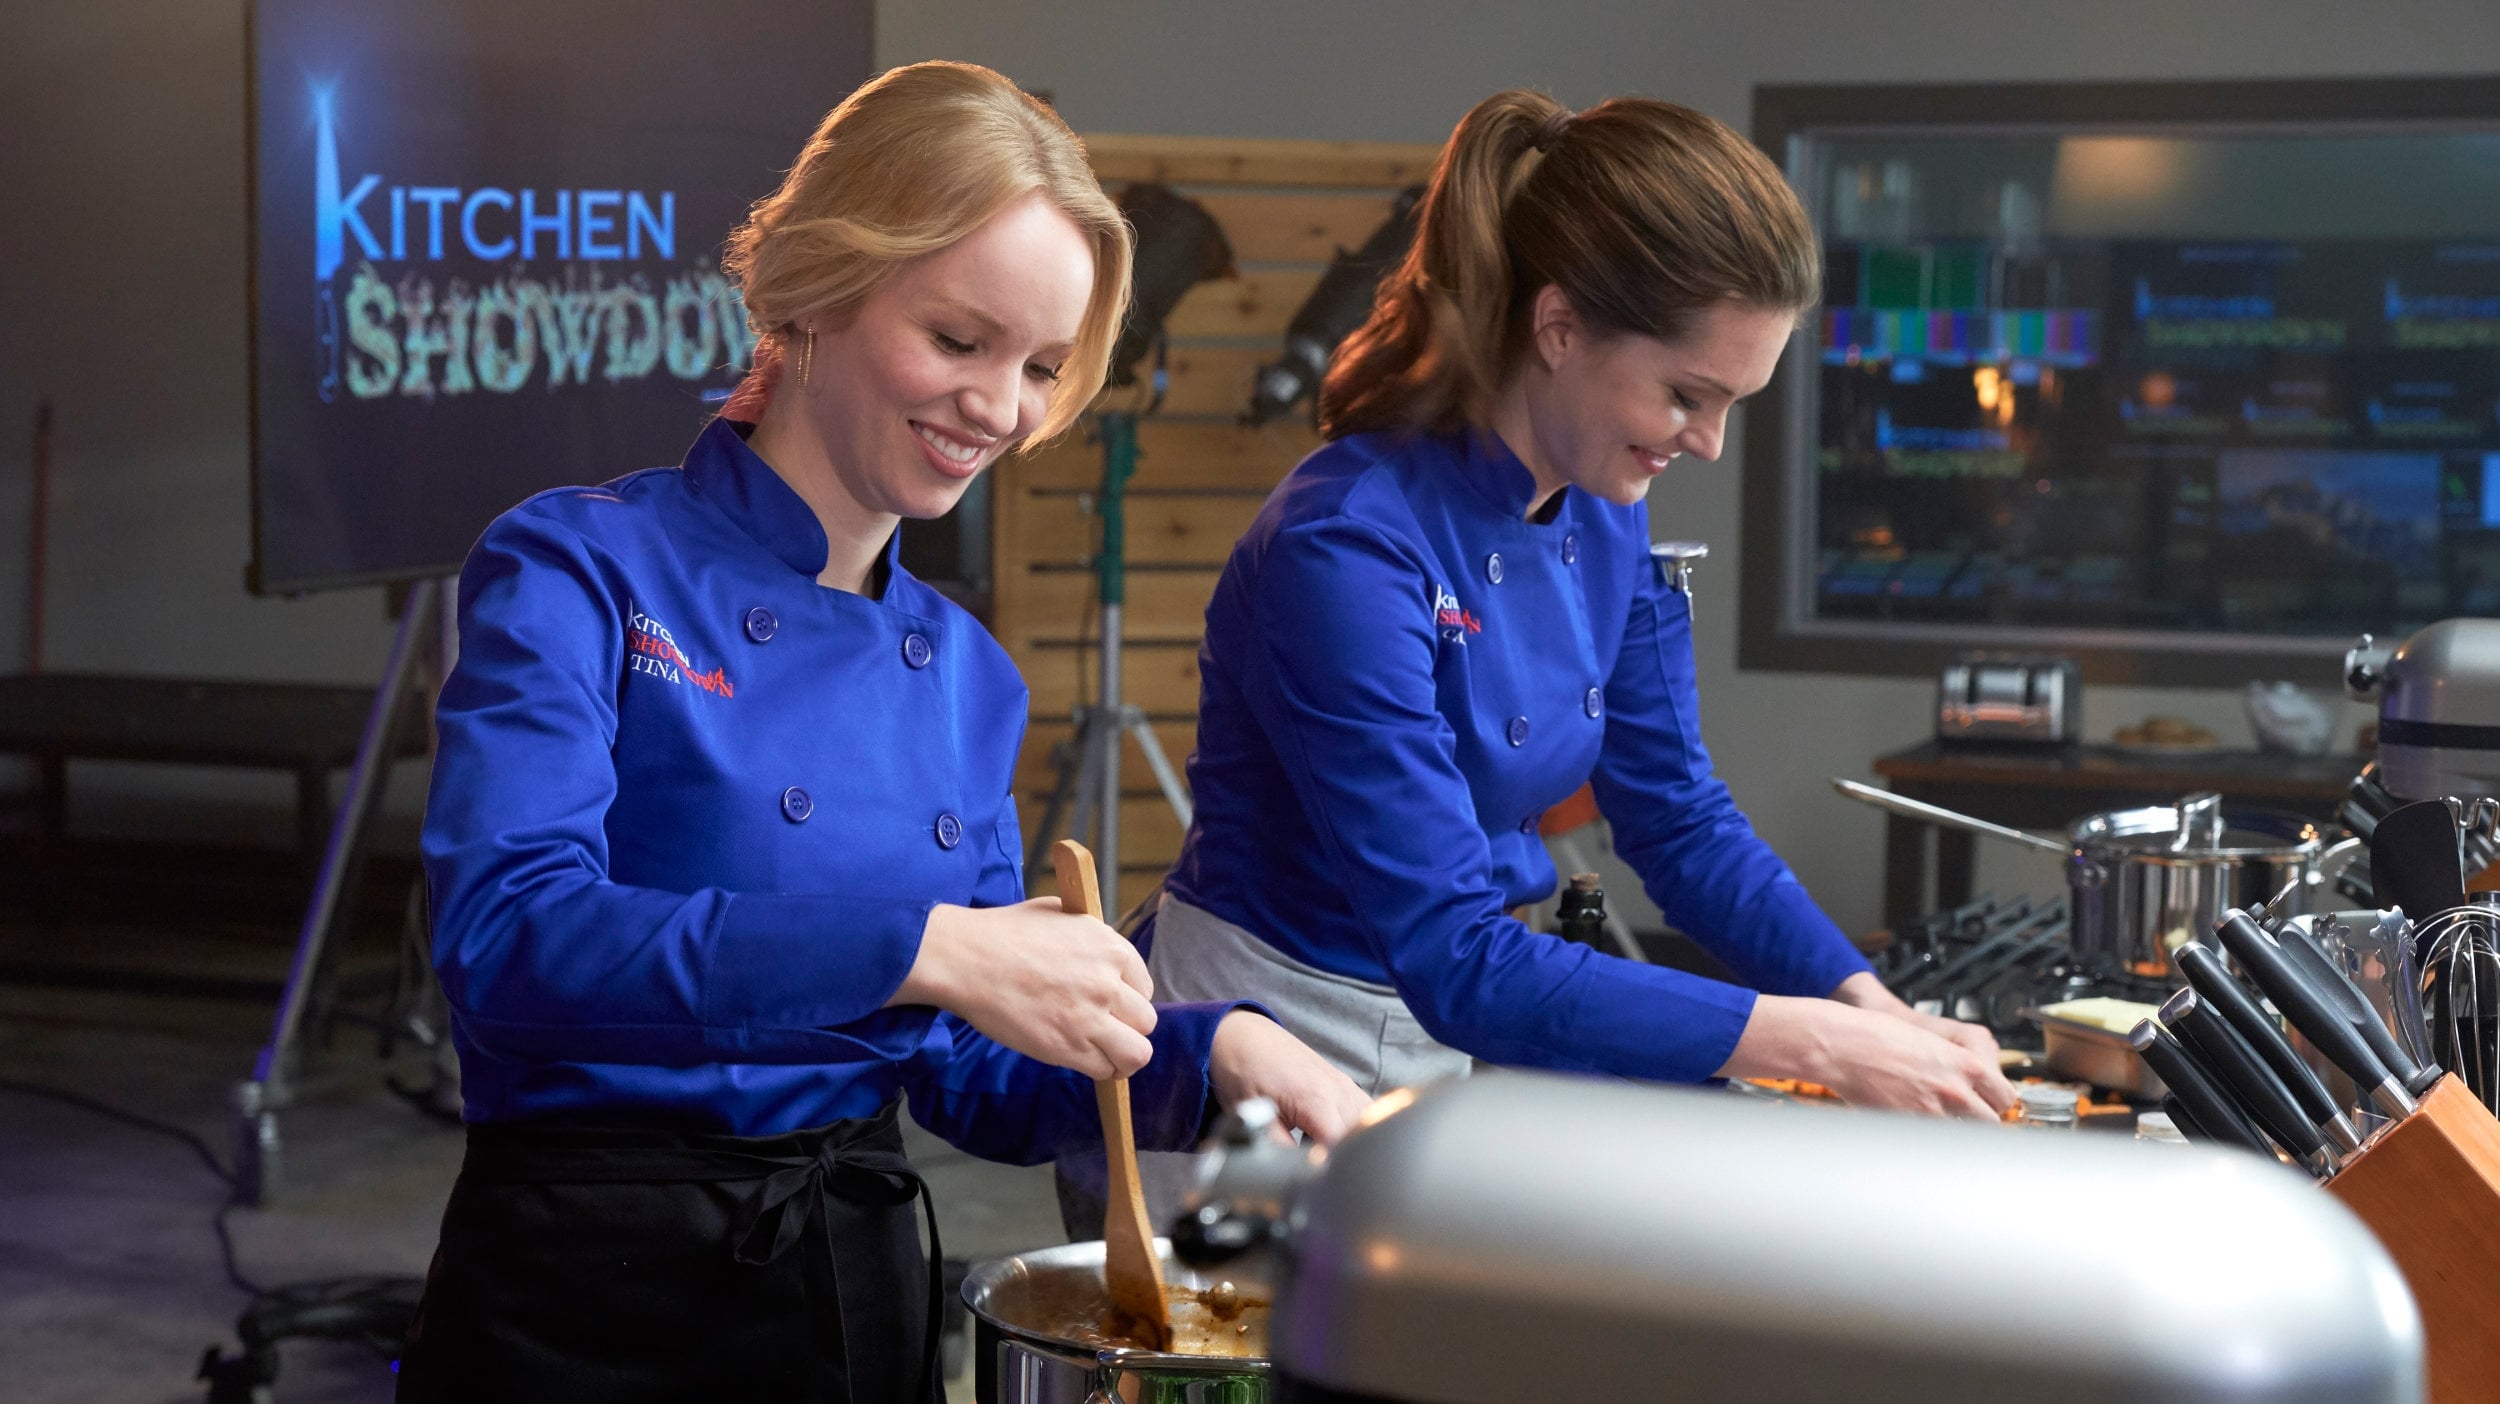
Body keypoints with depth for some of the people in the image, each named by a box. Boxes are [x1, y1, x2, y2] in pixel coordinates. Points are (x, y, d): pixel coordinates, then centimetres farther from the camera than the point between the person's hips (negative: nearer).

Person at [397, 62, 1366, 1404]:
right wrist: (920, 946, -31)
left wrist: (1208, 1054, -6)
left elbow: (968, 1072, 13)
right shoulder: (577, 572, -9)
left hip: (866, 1295, 6)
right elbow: (508, 933, -25)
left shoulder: (966, 674, 9)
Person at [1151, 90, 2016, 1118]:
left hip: (1478, 1032, 6)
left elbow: (1679, 819, 10)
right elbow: (1455, 964, -27)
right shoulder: (1349, 548, -24)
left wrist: (1872, 1008, -4)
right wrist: (1819, 1045, -27)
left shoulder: (1605, 519, 0)